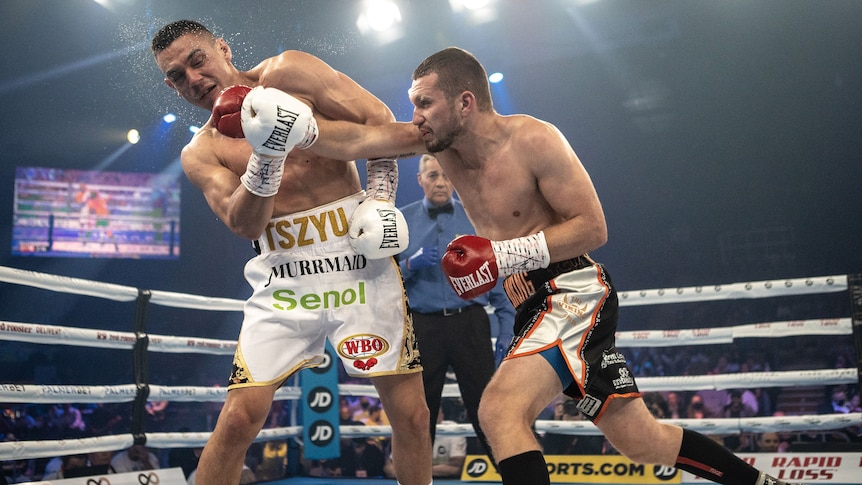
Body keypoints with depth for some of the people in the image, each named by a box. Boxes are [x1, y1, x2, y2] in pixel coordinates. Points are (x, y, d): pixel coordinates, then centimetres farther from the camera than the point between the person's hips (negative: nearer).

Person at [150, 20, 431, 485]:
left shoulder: (288, 72, 4)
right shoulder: (200, 153, 9)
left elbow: (378, 117, 4)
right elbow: (243, 224, -6)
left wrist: (382, 193, -6)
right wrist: (266, 158, -22)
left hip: (358, 251, -1)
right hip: (284, 272, 1)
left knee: (410, 413, -2)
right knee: (239, 417, -7)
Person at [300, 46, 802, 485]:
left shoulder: (534, 139, -15)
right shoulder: (437, 140, 2)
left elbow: (593, 228, -16)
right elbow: (356, 139, -4)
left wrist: (509, 254, -22)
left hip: (576, 292, -8)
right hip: (536, 306, 8)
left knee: (501, 410, -27)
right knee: (641, 442, 15)